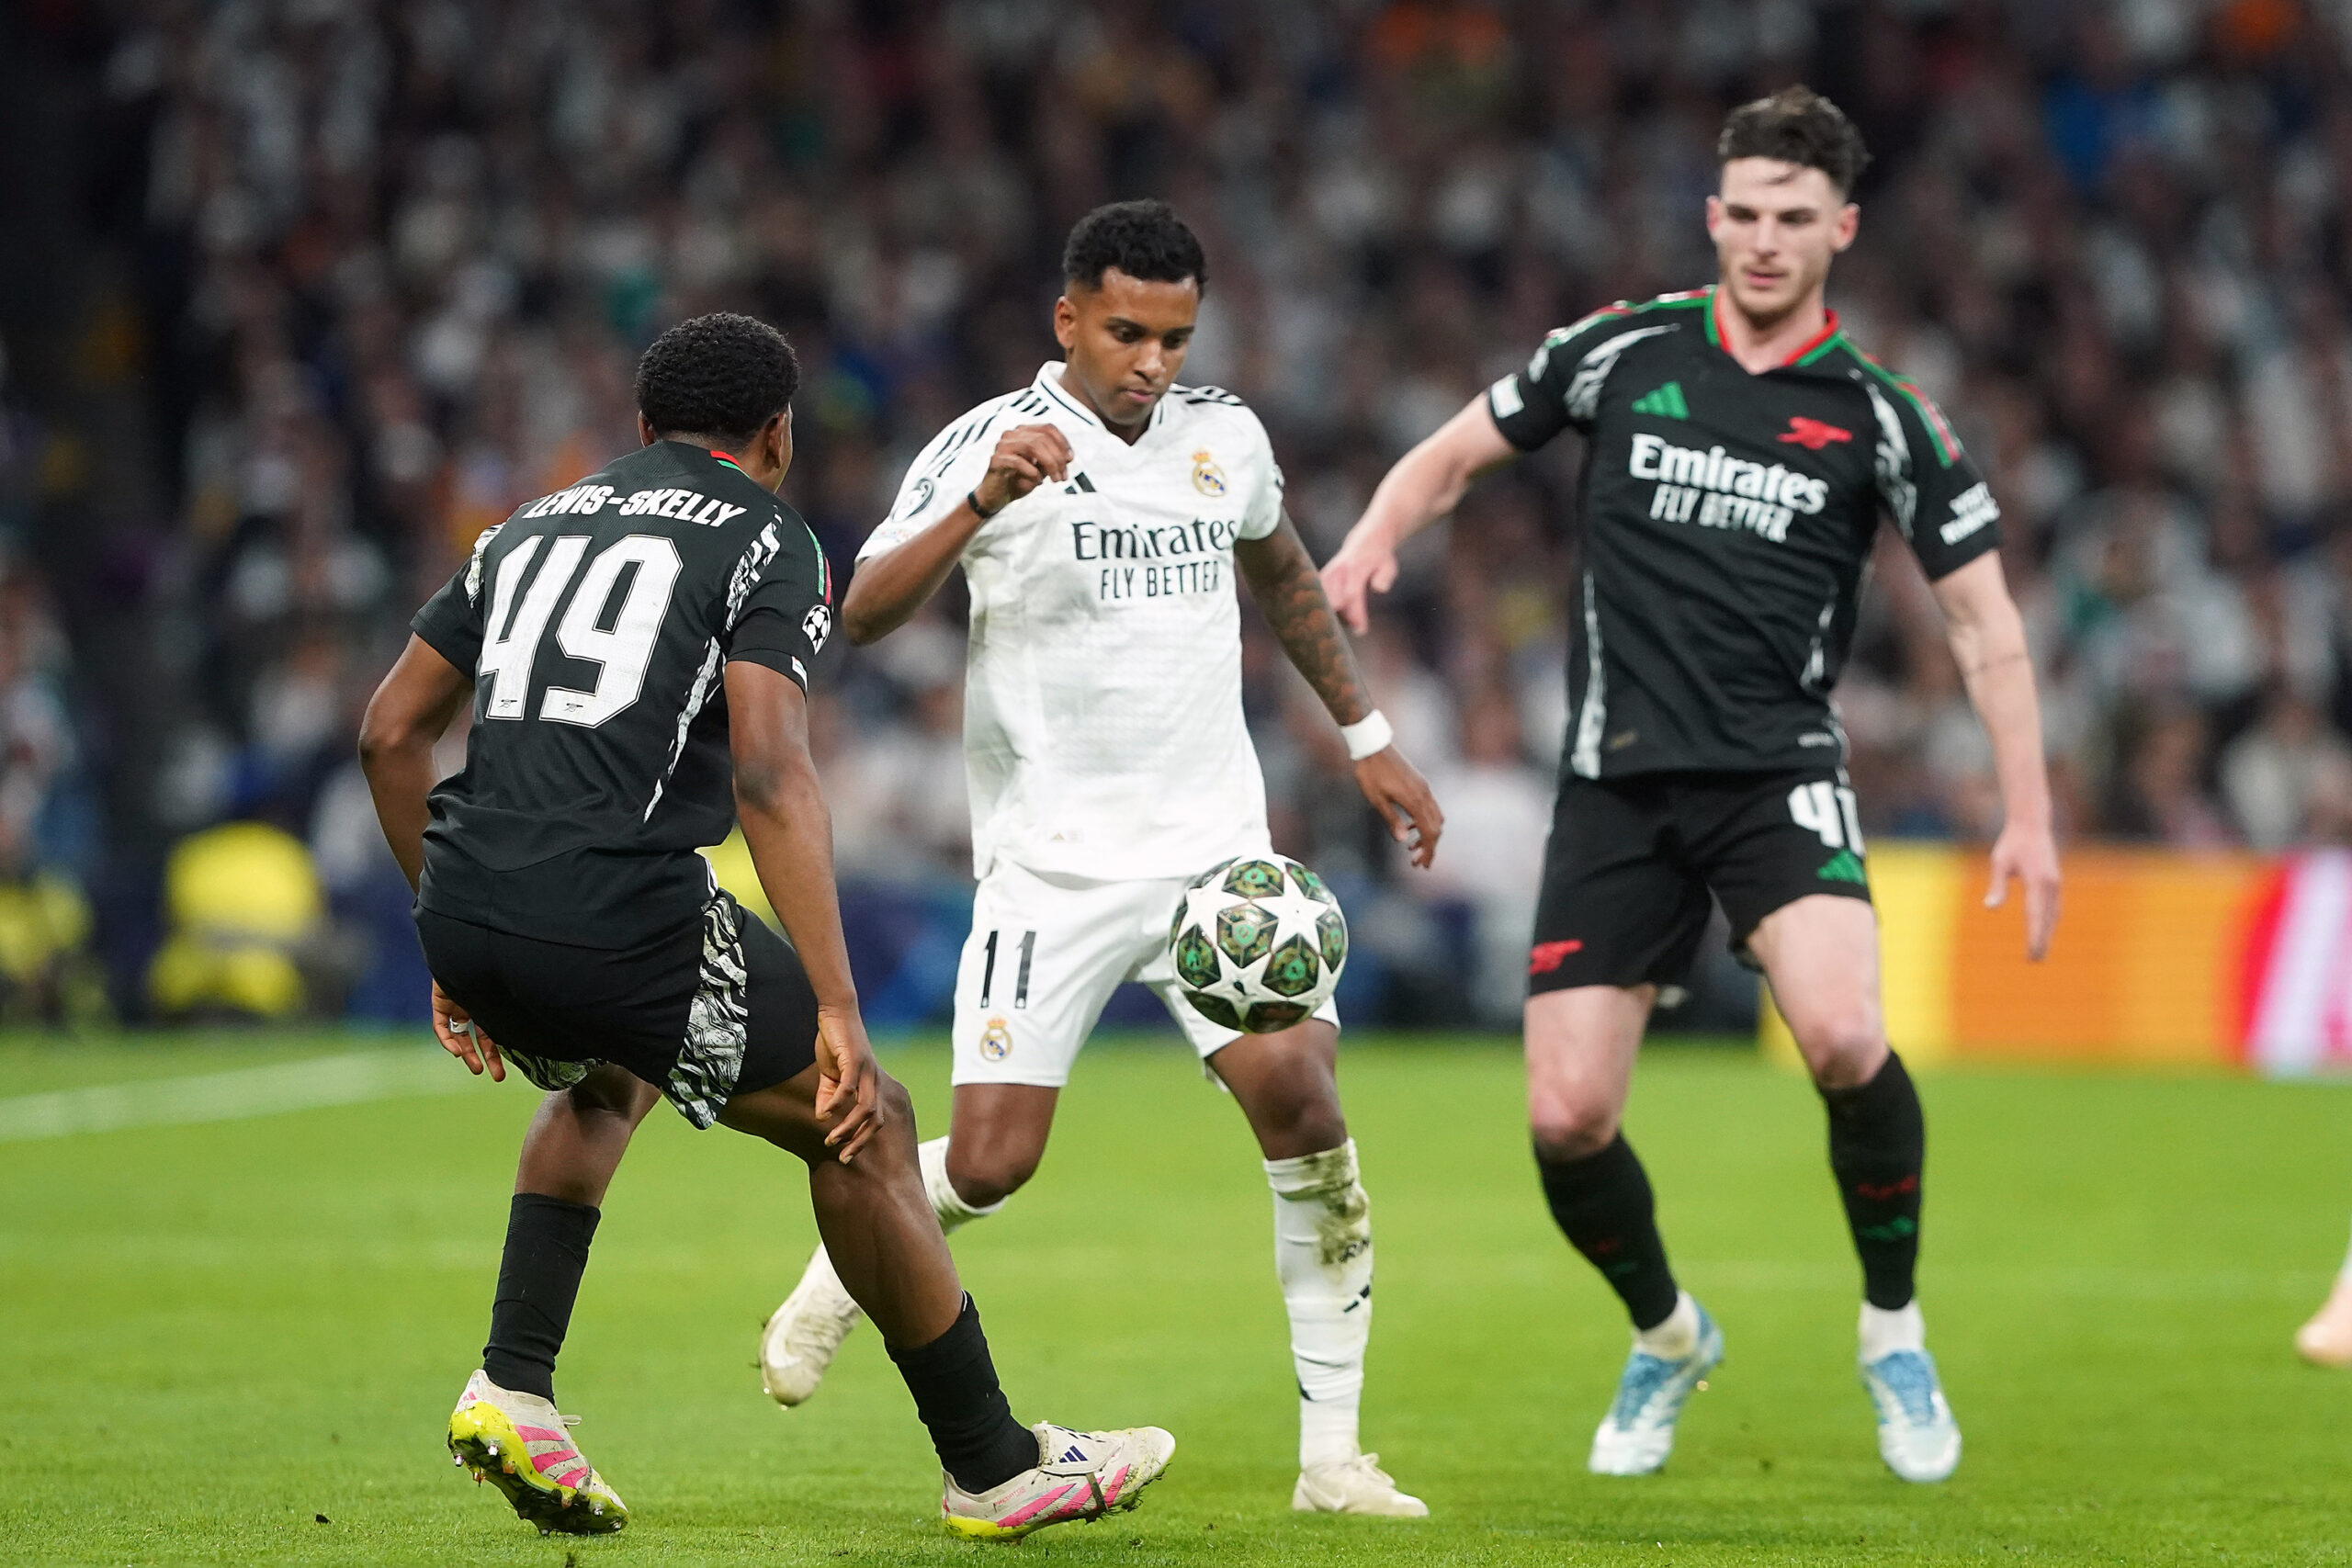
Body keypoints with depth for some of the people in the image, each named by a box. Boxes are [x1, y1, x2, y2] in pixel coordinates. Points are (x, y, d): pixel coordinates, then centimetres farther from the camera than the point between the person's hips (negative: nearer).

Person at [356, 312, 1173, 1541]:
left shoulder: (531, 527, 24)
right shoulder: (767, 543, 4)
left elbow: (389, 733, 23)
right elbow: (768, 775, -10)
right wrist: (838, 1011, -13)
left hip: (465, 918, 7)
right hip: (620, 918, -7)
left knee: (608, 1082, 37)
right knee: (860, 1123, 12)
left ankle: (512, 1388, 21)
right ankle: (991, 1465, 17)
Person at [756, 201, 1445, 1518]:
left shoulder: (1227, 437, 7)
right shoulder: (990, 444, -8)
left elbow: (1284, 575, 28)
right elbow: (865, 615, -20)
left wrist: (1369, 737, 28)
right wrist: (984, 502, -34)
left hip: (1215, 851, 3)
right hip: (1052, 866, -3)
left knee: (1304, 1103, -14)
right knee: (990, 1163, -10)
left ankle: (1333, 1454, -5)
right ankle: (848, 1269, 25)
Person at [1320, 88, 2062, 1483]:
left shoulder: (1879, 414, 0)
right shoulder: (1625, 352, 4)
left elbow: (1985, 618, 4)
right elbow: (1458, 454, 15)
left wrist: (2029, 815, -4)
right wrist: (1378, 534, -7)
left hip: (1780, 776, -2)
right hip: (1618, 783, 2)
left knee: (1843, 1037, -29)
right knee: (1566, 1121, -5)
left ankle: (1896, 1336, -4)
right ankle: (1668, 1338, 26)